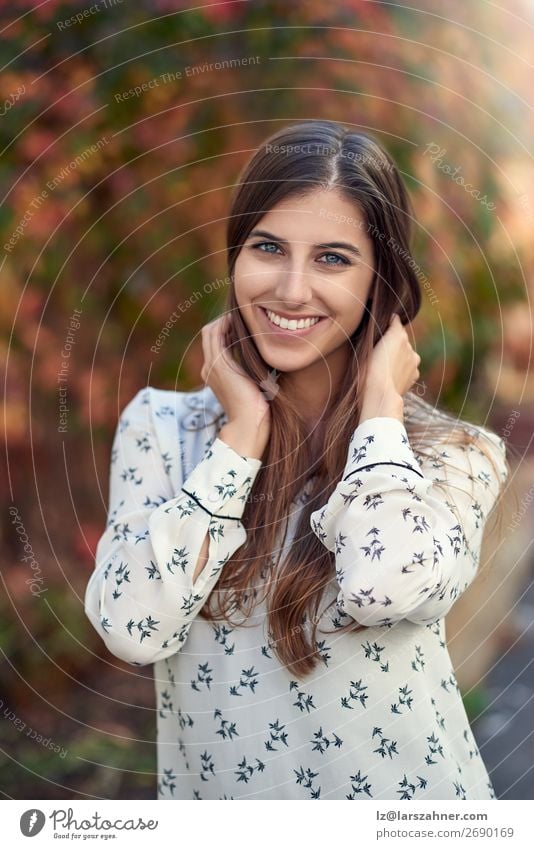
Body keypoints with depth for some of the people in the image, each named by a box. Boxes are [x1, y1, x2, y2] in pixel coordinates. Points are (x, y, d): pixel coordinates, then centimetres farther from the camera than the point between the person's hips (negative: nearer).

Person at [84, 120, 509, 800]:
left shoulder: (453, 454, -9)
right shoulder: (158, 426, -5)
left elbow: (385, 589, -29)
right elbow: (132, 631, -18)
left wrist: (380, 399, -16)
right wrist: (244, 431, -16)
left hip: (401, 795, -1)